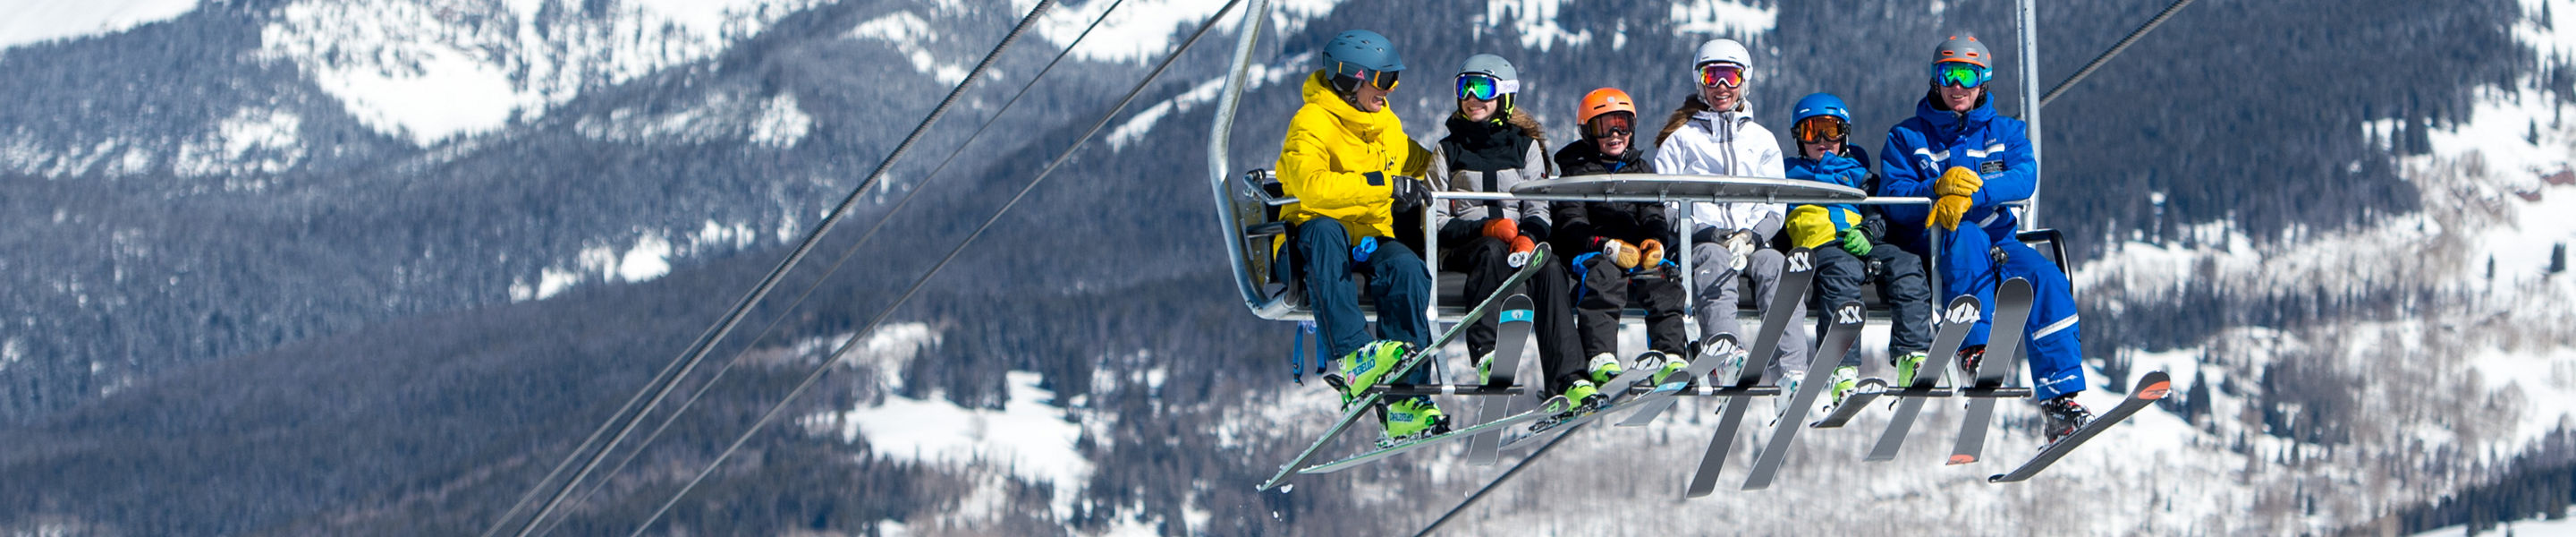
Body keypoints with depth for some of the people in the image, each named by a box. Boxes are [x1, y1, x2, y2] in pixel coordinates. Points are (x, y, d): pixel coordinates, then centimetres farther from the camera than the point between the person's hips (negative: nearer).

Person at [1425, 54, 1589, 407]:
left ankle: (1567, 378, -47)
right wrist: (1484, 229, -13)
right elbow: (1435, 221, 5)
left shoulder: (1526, 147, 19)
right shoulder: (1448, 151, 15)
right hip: (1462, 249, -1)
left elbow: (1540, 210, 9)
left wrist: (1529, 237, -15)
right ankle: (1486, 354, -51)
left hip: (1521, 242, 1)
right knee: (1492, 251, -38)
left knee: (1550, 267, -33)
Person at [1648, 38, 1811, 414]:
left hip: (1753, 240, 2)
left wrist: (1752, 236, -7)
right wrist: (1707, 234, -12)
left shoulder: (1761, 140, 24)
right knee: (1716, 264, -38)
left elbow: (1776, 208, 15)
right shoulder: (1681, 139, 16)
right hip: (1699, 240, -2)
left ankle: (1791, 373, -48)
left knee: (1775, 266, -33)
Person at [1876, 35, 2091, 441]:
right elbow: (1893, 196, -3)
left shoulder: (2005, 133, 17)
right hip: (1932, 250, -2)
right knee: (1965, 236, -38)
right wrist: (1938, 189, -23)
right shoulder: (1908, 137, 13)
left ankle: (2059, 401, -34)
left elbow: (2025, 178, -4)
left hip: (1997, 242, 2)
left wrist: (1972, 193, -22)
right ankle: (1974, 350, -48)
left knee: (2047, 280, -28)